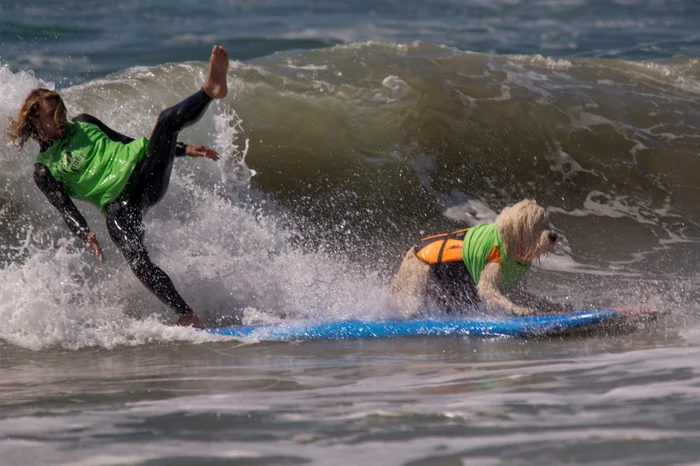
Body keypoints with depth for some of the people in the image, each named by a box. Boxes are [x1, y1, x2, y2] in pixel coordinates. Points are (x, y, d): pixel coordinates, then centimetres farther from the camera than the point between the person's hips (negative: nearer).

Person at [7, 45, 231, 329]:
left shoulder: (82, 124, 22)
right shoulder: (44, 171, 8)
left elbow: (127, 141, 27)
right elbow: (66, 210, -3)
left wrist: (184, 149, 22)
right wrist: (85, 234, -25)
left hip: (146, 169, 5)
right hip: (118, 205, -5)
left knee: (168, 120, -17)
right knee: (138, 263, -29)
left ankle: (210, 90, -41)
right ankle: (187, 317, -28)